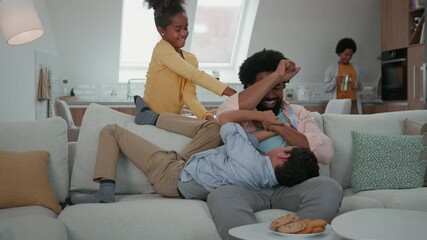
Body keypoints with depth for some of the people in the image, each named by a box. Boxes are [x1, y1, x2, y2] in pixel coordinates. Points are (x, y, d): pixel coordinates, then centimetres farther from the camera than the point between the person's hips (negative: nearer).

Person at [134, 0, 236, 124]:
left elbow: (189, 95, -7)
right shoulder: (162, 49, -15)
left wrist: (207, 115, -25)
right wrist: (226, 91, -34)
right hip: (151, 116, -6)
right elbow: (194, 74, -26)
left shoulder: (191, 59, 5)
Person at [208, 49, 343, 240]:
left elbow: (325, 153, 3)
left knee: (330, 188, -29)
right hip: (248, 186, -2)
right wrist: (275, 75, -10)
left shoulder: (298, 113, 19)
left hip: (291, 186, 3)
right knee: (220, 196, -35)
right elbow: (226, 112, -17)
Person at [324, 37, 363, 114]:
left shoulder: (356, 68, 14)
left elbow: (360, 88, 22)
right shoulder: (331, 69, 3)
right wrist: (335, 81, -17)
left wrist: (358, 86, 0)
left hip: (354, 104, 3)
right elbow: (325, 89, -1)